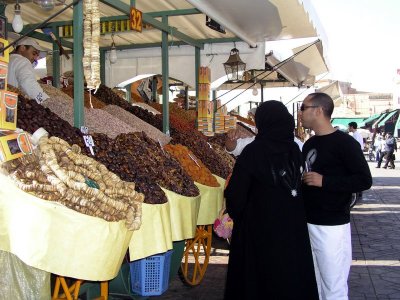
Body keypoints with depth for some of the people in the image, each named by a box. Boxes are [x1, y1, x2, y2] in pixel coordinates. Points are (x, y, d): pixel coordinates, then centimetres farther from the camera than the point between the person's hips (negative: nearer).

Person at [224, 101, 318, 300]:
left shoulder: (254, 151, -15)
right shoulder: (294, 149, -1)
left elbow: (236, 192, -12)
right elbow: (300, 187, 6)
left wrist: (236, 213, 5)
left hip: (260, 227, -4)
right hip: (293, 225, 4)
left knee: (259, 276, 10)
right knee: (292, 273, 16)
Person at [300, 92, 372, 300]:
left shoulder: (344, 143, -12)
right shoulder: (309, 144, 12)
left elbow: (364, 180, -17)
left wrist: (324, 181, -21)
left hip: (332, 227, -7)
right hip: (308, 224, 8)